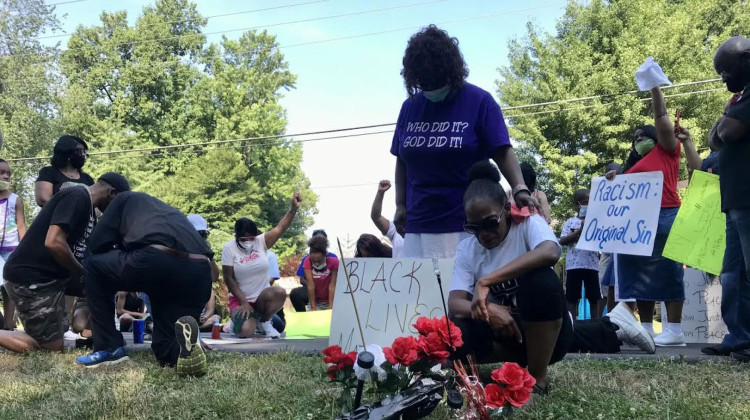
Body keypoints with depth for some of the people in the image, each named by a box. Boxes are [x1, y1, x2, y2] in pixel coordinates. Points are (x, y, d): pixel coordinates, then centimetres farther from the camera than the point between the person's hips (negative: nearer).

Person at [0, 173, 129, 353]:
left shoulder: (89, 212, 15)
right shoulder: (77, 197, -15)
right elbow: (53, 243, -27)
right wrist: (84, 274, -14)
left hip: (48, 278, 10)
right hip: (29, 278, -10)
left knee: (62, 340, 13)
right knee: (53, 347, -4)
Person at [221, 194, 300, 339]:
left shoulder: (261, 241, -4)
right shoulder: (229, 248, -10)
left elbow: (280, 228, -16)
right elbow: (229, 279, -10)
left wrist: (293, 208, -33)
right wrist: (244, 303, -15)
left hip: (262, 297, 2)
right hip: (240, 299, -2)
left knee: (280, 292, -32)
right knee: (245, 332, -29)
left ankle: (263, 321, -3)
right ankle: (238, 318, 12)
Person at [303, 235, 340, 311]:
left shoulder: (334, 262, -17)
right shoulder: (308, 262, -14)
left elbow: (332, 286, -21)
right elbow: (310, 285, -19)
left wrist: (330, 306, -25)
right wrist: (313, 307, -22)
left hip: (330, 300, -1)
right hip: (315, 302, 1)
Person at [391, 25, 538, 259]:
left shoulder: (479, 101, -1)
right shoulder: (410, 106, 11)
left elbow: (502, 153, -5)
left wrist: (519, 189, -20)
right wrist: (400, 204, 10)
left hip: (467, 225, -3)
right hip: (417, 226, 3)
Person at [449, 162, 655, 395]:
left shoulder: (529, 224, -14)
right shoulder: (466, 249, -4)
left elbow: (549, 252, -38)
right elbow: (455, 303, -12)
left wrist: (486, 281, -40)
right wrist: (486, 309, -35)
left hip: (543, 327, -7)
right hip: (504, 335, 8)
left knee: (540, 278, -32)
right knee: (455, 335, -20)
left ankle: (537, 377, -16)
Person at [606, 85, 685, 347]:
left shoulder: (666, 150, 9)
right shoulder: (634, 166, 26)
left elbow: (661, 116, 2)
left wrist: (654, 86, 3)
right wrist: (615, 182, 10)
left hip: (664, 217, -8)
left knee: (667, 271, -10)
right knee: (641, 273, 5)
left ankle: (674, 330, -12)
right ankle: (646, 328, 7)